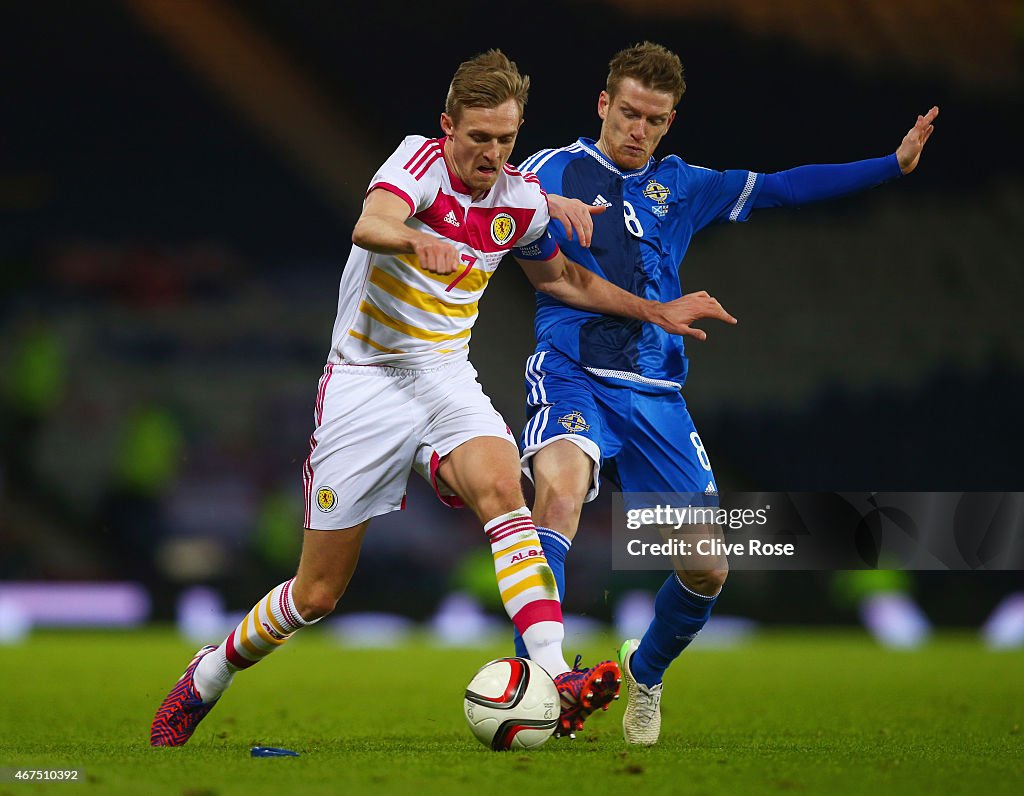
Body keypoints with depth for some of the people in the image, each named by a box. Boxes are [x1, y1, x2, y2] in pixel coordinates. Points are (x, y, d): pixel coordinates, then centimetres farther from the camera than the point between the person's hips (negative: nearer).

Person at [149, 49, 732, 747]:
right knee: (319, 592, 1)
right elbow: (369, 224, -35)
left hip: (446, 376, 4)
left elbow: (559, 277, 26)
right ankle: (206, 679, 27)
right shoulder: (422, 159, -13)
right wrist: (418, 239, -57)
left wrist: (653, 310, 22)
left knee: (502, 485, -31)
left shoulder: (522, 199, 4)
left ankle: (552, 677, -43)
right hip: (367, 380, -4)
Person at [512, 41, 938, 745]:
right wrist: (540, 206, -32)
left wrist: (895, 164, 15)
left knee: (708, 567, 2)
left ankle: (646, 672, 32)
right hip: (572, 374, -5)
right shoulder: (557, 169, 4)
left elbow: (781, 188, 19)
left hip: (655, 395, 5)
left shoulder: (682, 186, 17)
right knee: (561, 490, -36)